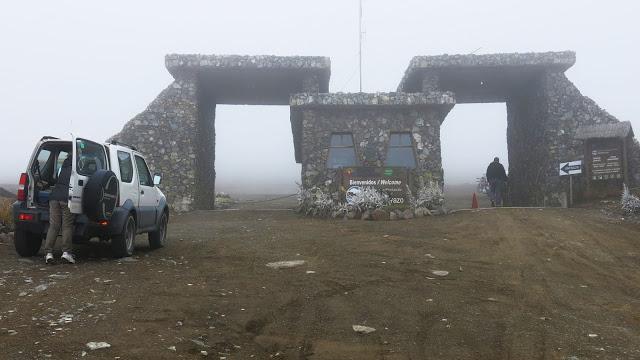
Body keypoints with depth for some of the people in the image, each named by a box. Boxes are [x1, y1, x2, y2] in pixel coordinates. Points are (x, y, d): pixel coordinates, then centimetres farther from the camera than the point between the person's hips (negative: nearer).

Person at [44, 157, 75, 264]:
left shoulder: (65, 166, 19)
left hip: (54, 197, 5)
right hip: (67, 198, -4)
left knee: (53, 226, 4)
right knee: (67, 226, 1)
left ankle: (48, 252, -2)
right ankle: (66, 252, -6)